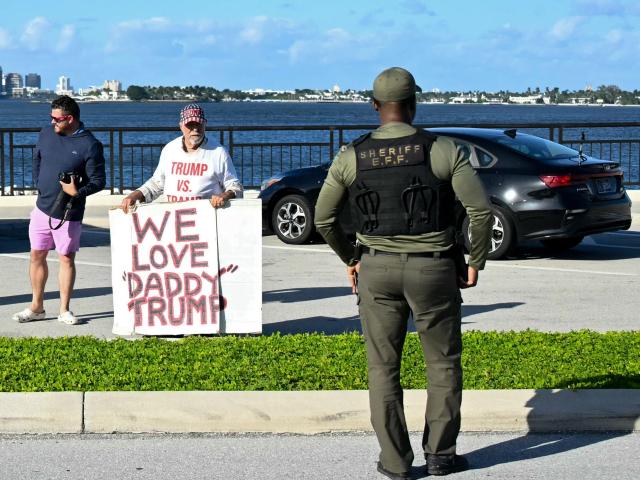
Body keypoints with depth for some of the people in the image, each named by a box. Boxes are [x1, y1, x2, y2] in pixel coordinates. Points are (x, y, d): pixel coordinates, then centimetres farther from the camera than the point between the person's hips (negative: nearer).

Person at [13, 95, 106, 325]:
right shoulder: (46, 133, 3)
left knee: (67, 258, 3)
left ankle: (64, 310, 13)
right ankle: (36, 307, 20)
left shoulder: (89, 145, -14)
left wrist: (78, 192, -28)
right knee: (37, 255, 9)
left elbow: (98, 181, -13)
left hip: (68, 214, -5)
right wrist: (38, 183, 10)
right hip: (42, 208, 5)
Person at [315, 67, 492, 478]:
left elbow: (323, 218, 4)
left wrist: (350, 259, 18)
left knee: (383, 369, 10)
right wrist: (476, 262, 1)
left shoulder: (351, 157, -3)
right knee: (444, 363, 14)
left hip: (377, 269, 2)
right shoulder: (444, 150, -10)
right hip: (433, 272, -1)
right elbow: (481, 209, -12)